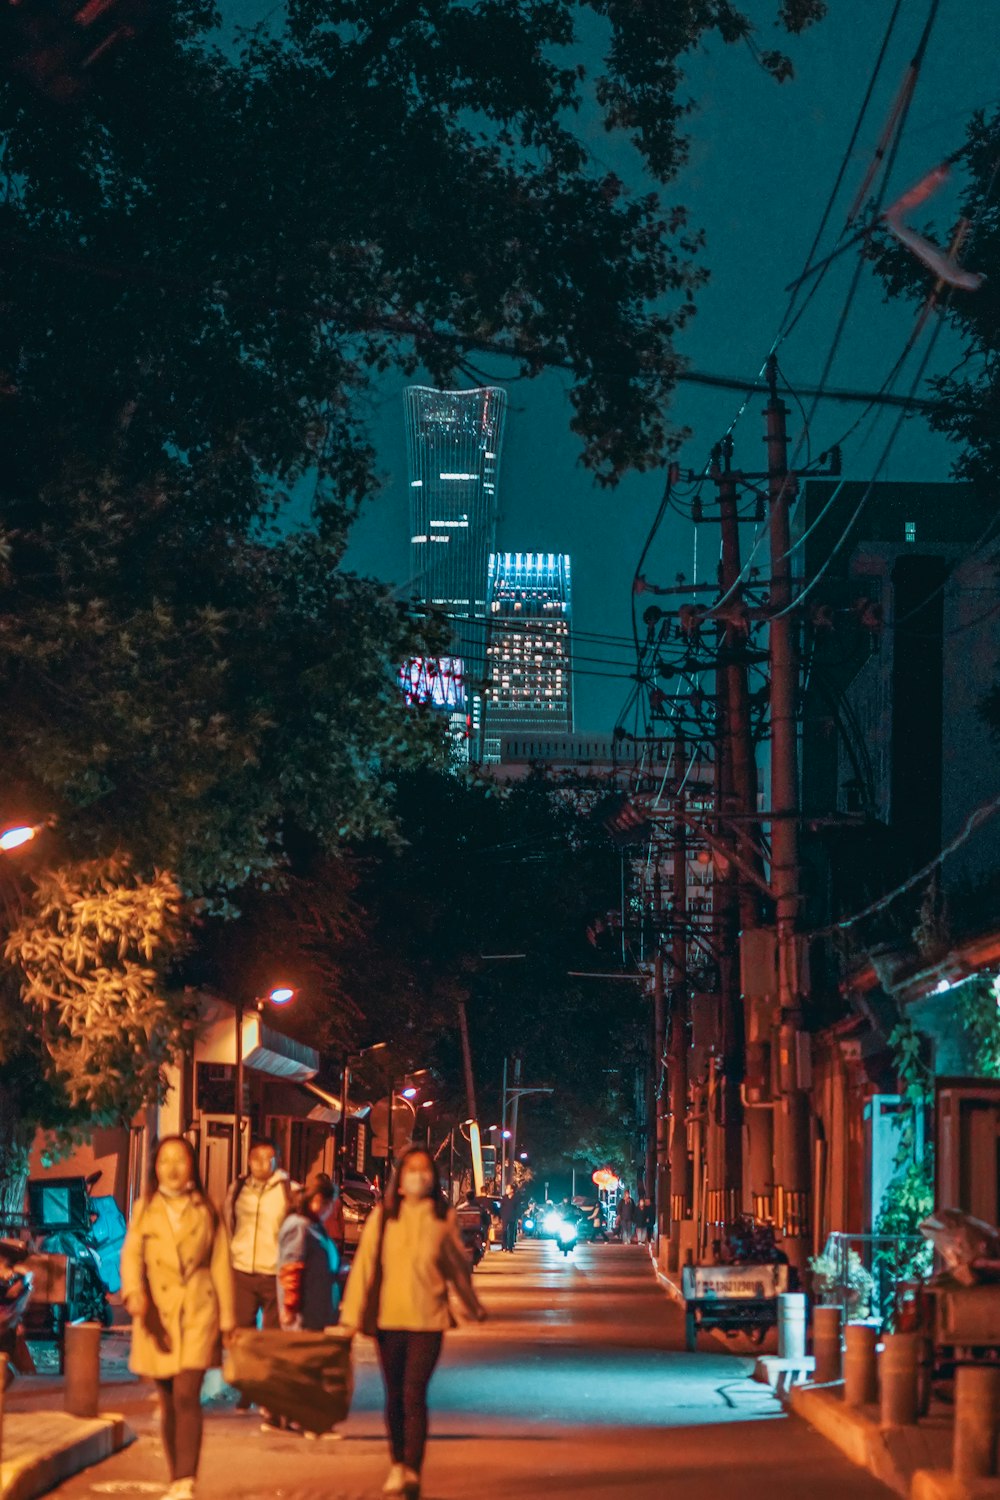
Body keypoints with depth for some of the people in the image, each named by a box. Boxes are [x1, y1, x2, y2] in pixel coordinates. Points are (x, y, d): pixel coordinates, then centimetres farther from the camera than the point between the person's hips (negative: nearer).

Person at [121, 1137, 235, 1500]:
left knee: (187, 1395, -16)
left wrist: (227, 1316, 6)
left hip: (198, 1311, -2)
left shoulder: (206, 1210, 6)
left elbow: (221, 1263, 8)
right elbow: (131, 1254, -5)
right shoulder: (145, 1209, 7)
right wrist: (134, 1291, -25)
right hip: (158, 1313, 2)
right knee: (168, 1402, 8)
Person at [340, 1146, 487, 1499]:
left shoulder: (443, 1217, 2)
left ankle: (413, 1471, -13)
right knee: (395, 1396, 10)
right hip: (389, 1318, 2)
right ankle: (397, 1466, 25)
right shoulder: (382, 1216, 1)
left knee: (414, 1394, -12)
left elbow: (457, 1265, 15)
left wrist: (474, 1306, 28)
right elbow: (364, 1265, -1)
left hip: (428, 1320, -1)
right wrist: (352, 1316, -6)